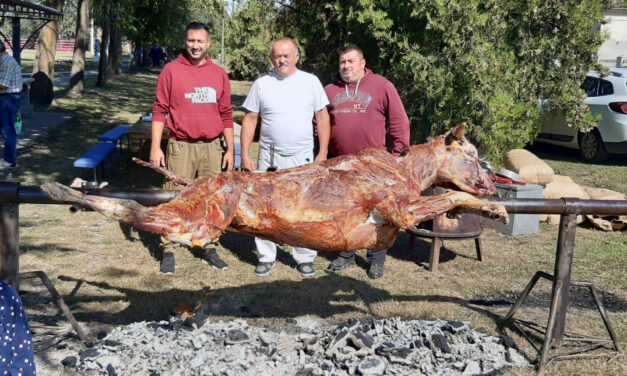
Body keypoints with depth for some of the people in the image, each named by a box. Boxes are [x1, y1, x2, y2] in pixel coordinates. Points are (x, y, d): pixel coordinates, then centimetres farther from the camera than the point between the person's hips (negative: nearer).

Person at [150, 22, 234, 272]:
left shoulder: (219, 74, 9)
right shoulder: (171, 70, 1)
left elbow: (226, 115, 12)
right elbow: (159, 110, 1)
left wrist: (230, 149, 8)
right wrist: (155, 147, -6)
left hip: (212, 147, 3)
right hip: (181, 147, -3)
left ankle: (209, 248, 19)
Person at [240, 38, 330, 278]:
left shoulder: (310, 81, 3)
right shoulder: (262, 84, 5)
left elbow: (322, 118, 5)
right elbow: (250, 120, 5)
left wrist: (323, 153, -1)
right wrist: (245, 155, -1)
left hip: (303, 158, -1)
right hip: (269, 157, 1)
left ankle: (305, 258, 16)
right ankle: (266, 257, 18)